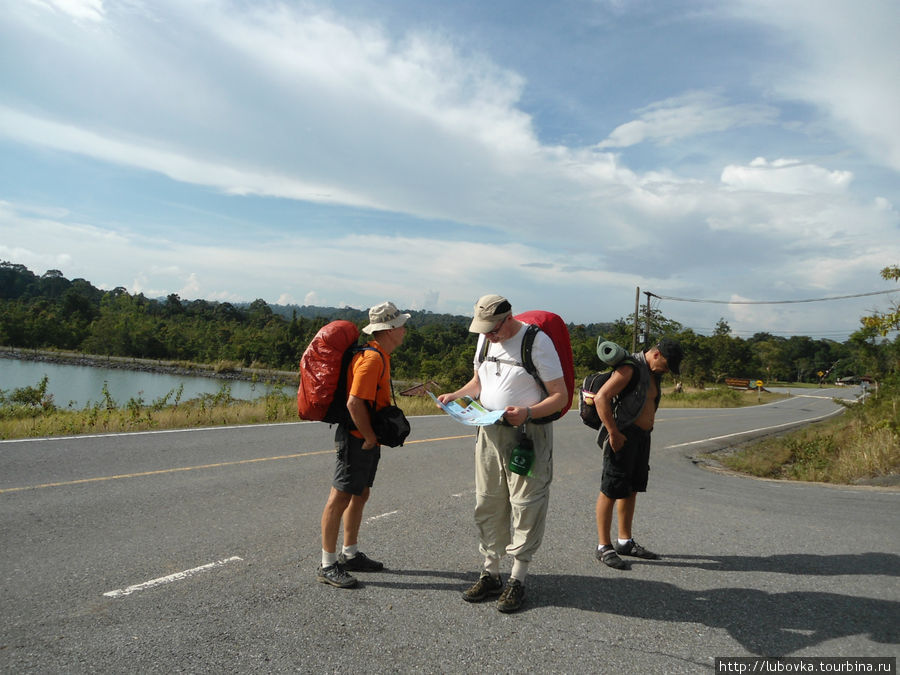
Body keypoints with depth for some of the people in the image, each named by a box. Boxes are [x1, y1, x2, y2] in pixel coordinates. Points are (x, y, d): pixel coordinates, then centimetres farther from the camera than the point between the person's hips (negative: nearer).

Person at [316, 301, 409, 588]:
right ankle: (327, 565, 5)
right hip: (356, 439, -11)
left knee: (359, 495, 18)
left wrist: (373, 436, 16)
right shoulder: (372, 358, -20)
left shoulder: (380, 356, 14)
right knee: (340, 497, -3)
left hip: (367, 438, 11)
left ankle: (350, 554, 30)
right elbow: (354, 403, -27)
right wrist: (370, 437, -18)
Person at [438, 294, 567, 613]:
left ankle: (517, 580, 11)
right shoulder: (485, 339, 8)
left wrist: (528, 413, -28)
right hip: (489, 432, 7)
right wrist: (455, 395, 3)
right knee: (487, 505, 10)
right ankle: (490, 573, 23)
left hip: (527, 435, -6)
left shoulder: (537, 342, -13)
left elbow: (560, 395, -12)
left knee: (525, 505, 0)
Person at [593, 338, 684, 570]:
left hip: (642, 436, 10)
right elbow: (601, 398, -23)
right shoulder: (631, 368, -16)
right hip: (623, 435, -10)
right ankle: (604, 547, 1)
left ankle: (625, 542, 25)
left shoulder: (654, 372, 13)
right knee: (611, 490, -5)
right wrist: (614, 433, -22)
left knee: (631, 489, 14)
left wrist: (646, 429, 18)